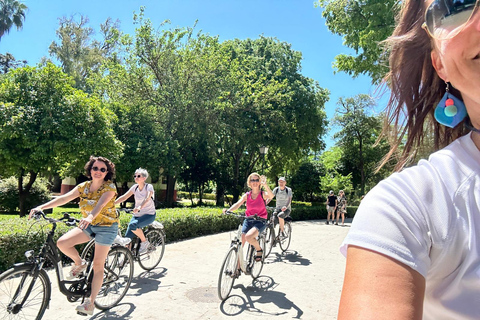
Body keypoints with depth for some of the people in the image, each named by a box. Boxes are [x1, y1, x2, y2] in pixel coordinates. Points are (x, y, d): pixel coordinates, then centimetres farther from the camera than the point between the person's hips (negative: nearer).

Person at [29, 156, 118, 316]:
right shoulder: (83, 187, 1)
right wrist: (42, 207, -21)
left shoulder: (109, 187, -15)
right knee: (62, 243, -17)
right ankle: (79, 264, 12)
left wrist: (90, 217, -50)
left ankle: (90, 302, 10)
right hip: (88, 225, 5)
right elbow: (64, 198, -9)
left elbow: (101, 204, -32)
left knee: (98, 265, -4)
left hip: (106, 226, -5)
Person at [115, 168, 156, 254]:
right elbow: (124, 197, -2)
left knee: (132, 225, -31)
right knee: (127, 237, -6)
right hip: (137, 215, 5)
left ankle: (144, 242, -9)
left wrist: (140, 207, -47)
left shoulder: (149, 187, -11)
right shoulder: (135, 187, 3)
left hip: (149, 215, -5)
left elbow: (147, 198, -29)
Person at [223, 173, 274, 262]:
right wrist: (228, 210, -28)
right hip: (248, 220, 4)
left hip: (260, 221, -4)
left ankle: (259, 250, 1)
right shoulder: (247, 195, 5)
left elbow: (271, 196, -28)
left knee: (249, 236, -30)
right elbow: (237, 204, -8)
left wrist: (265, 185, -45)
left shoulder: (263, 194, -5)